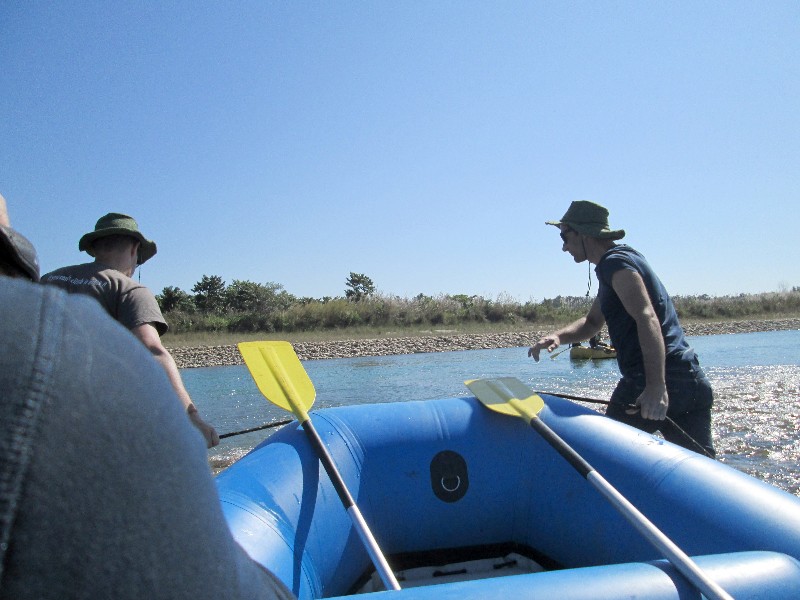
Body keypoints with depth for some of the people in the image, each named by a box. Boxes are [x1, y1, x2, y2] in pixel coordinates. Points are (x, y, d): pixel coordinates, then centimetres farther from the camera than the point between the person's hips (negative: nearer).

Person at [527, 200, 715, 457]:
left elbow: (647, 318, -23)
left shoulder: (615, 262, -8)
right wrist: (557, 336, 3)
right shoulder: (627, 259, 23)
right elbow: (592, 323, 23)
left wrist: (656, 387, -31)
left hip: (649, 382, -10)